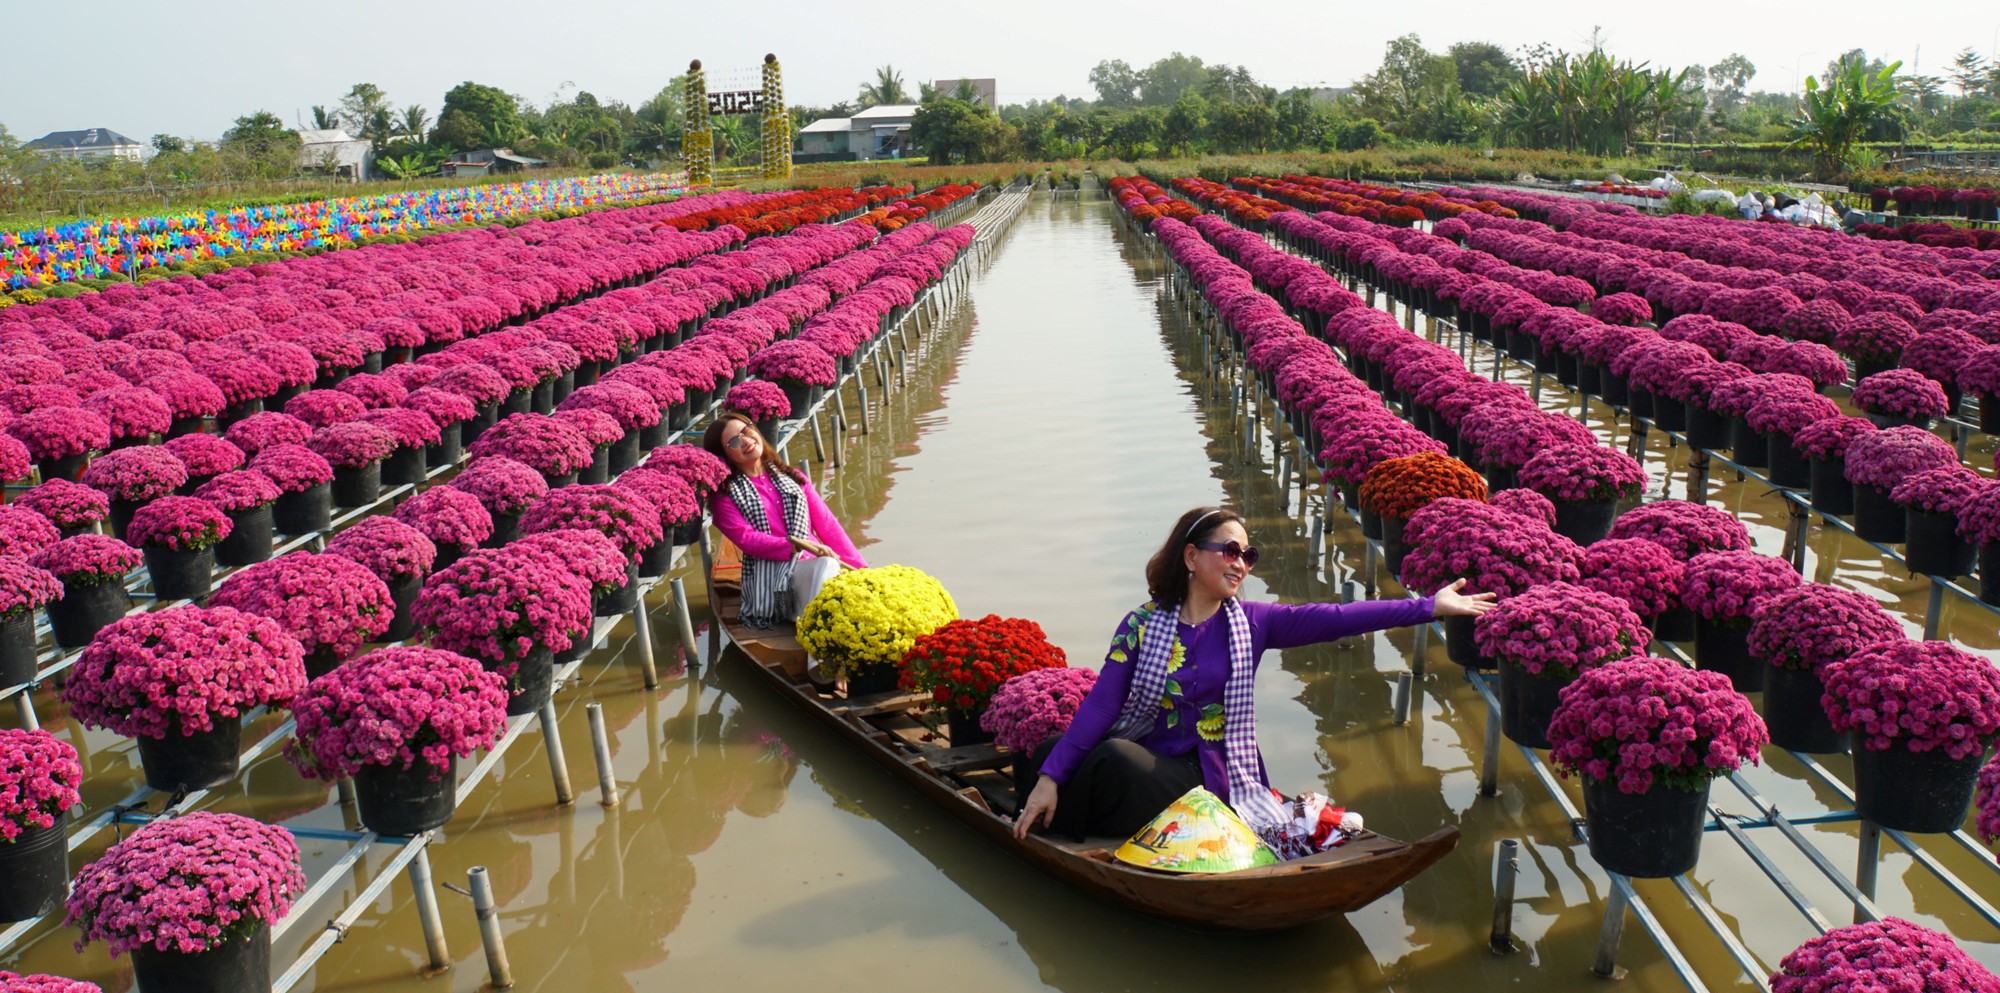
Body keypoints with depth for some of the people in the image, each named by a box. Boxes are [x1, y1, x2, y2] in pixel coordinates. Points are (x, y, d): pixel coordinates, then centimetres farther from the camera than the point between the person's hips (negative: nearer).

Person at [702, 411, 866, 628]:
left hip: (814, 565, 4)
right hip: (770, 576, -4)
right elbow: (746, 538, -3)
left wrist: (861, 570, 7)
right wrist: (794, 547, -20)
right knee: (827, 565, -35)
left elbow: (828, 525, 18)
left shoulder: (792, 478, 24)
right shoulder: (726, 495, 12)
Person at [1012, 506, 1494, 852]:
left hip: (1208, 779, 0)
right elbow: (1101, 704, -8)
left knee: (1117, 762, -30)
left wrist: (1429, 606, -13)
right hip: (1140, 761, 0)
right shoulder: (1143, 624, -1)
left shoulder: (1251, 623, 3)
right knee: (1044, 756, -25)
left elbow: (1335, 618, -5)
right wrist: (1051, 776, -17)